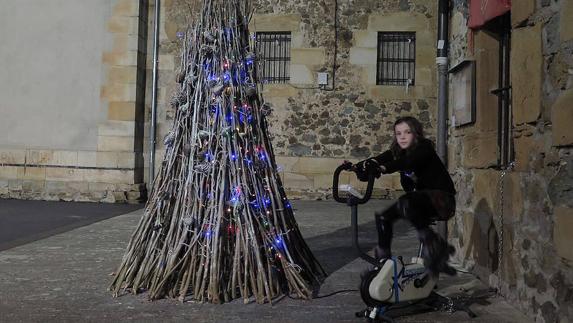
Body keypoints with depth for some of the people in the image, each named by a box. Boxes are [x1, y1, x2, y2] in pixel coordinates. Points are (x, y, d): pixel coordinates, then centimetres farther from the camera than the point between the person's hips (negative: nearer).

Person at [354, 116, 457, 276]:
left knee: (406, 203, -34)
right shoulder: (397, 152, 3)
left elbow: (407, 162, -36)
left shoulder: (424, 148, -15)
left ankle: (436, 245, -24)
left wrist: (384, 168, -54)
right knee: (383, 216, -7)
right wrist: (356, 166, -34)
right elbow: (379, 159, -15)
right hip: (418, 199, 7)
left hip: (441, 198, -7)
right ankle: (383, 259, 7)